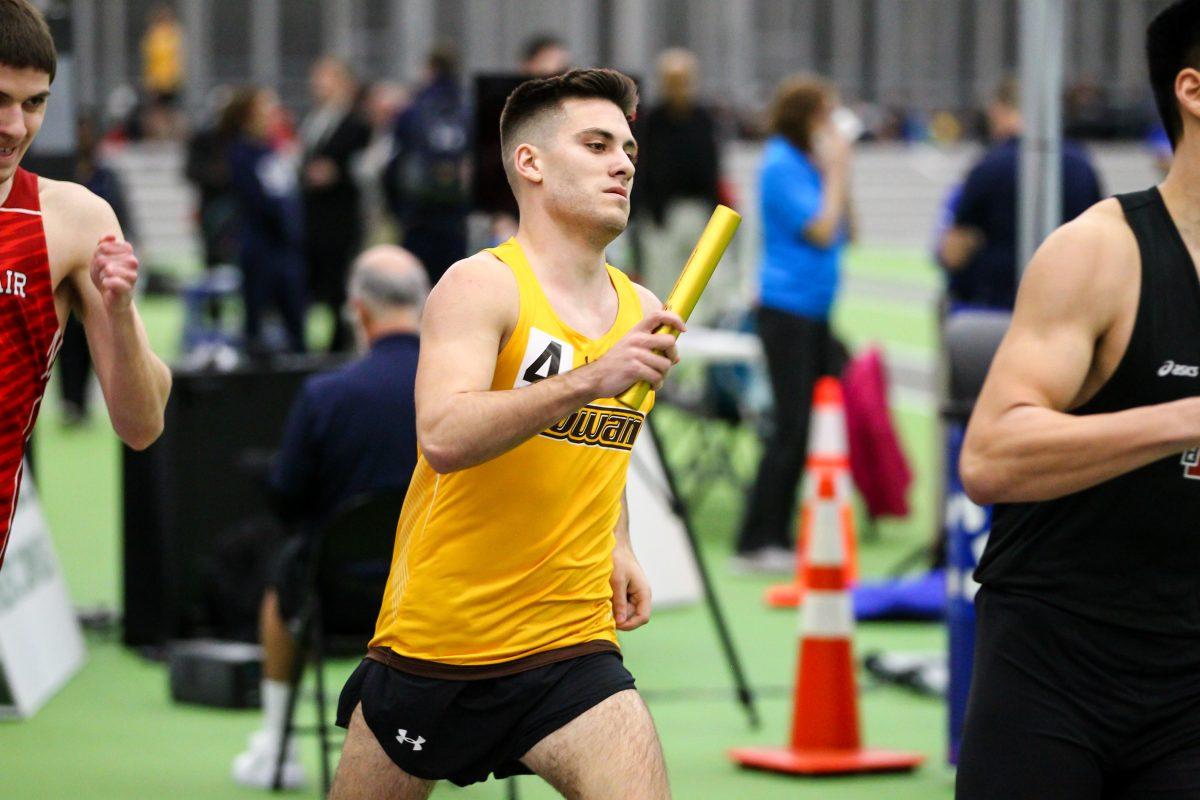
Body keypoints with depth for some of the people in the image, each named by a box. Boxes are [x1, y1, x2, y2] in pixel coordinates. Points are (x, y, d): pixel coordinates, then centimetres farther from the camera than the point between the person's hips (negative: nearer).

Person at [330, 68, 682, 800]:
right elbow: (444, 438, -29)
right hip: (436, 639, -4)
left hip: (570, 643, 4)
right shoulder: (483, 286, -12)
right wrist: (589, 379, -36)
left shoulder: (640, 310, 8)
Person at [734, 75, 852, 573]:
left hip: (813, 311, 9)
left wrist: (838, 173, 6)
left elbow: (841, 233, 14)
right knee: (792, 428, -8)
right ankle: (756, 545, -4)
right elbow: (820, 231, -17)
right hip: (788, 308, -9)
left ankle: (777, 538, 11)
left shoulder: (808, 162, 14)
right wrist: (836, 173, -8)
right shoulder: (781, 166, -12)